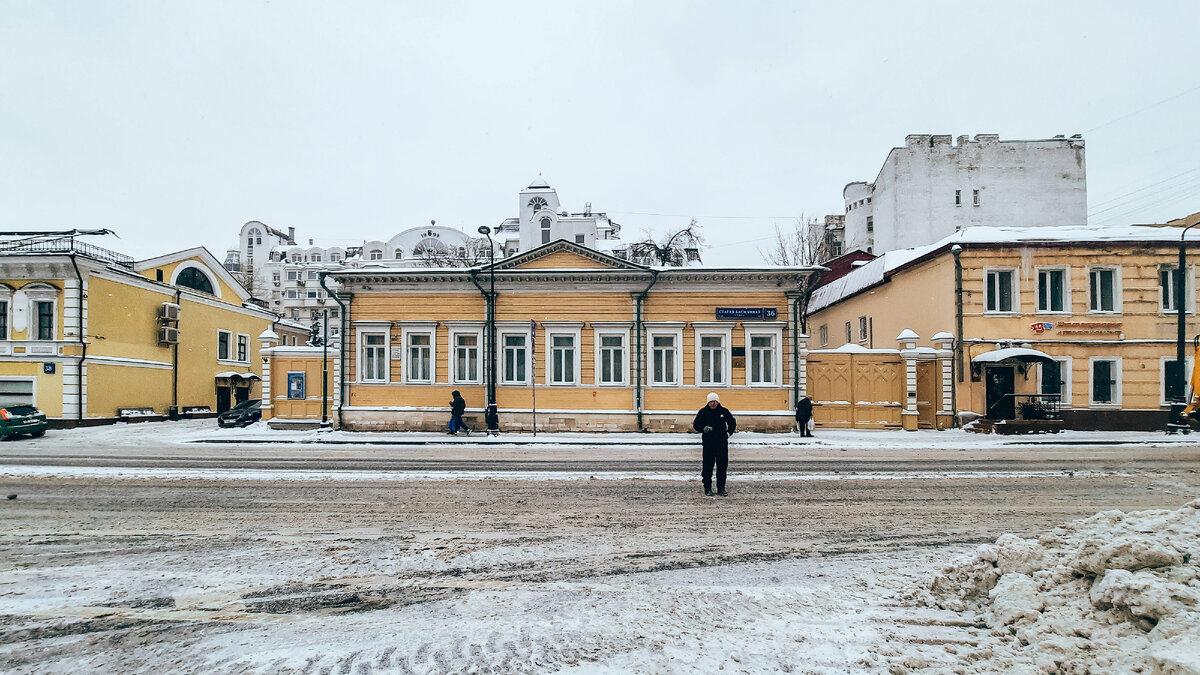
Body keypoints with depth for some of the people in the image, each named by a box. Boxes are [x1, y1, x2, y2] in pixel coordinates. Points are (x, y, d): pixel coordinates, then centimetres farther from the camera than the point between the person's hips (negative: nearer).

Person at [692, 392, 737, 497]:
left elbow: (732, 423, 19)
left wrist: (729, 433, 7)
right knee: (708, 467, -1)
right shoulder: (703, 412, 2)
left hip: (722, 443, 2)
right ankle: (707, 489, 9)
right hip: (708, 443, -2)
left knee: (722, 466, 5)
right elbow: (696, 425, 5)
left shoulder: (724, 411, 6)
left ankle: (721, 489, 14)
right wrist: (704, 428, -13)